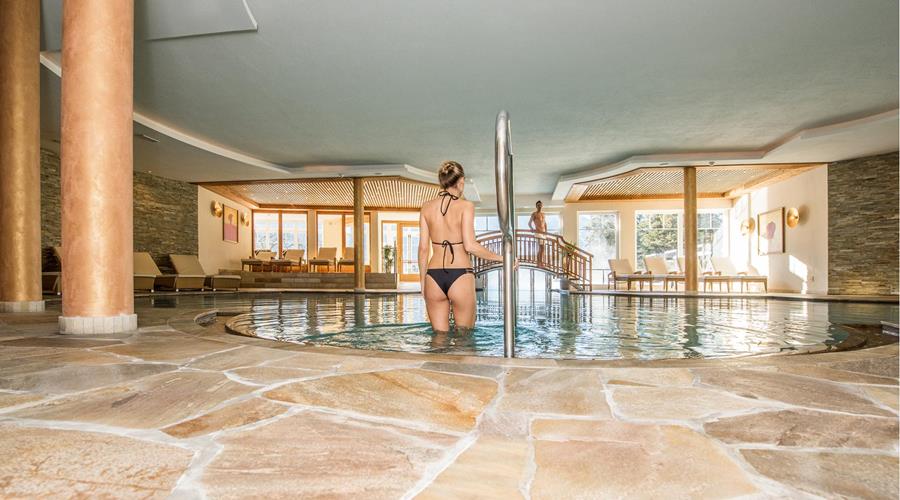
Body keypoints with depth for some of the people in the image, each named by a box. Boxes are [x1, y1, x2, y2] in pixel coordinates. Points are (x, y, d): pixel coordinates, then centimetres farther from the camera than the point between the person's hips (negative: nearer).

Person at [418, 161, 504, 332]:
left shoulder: (427, 207, 6)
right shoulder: (465, 206, -6)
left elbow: (423, 248, 5)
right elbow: (470, 246, -14)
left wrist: (422, 280, 15)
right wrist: (500, 258, -3)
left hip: (434, 276, 4)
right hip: (460, 276, -4)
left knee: (439, 335, 14)